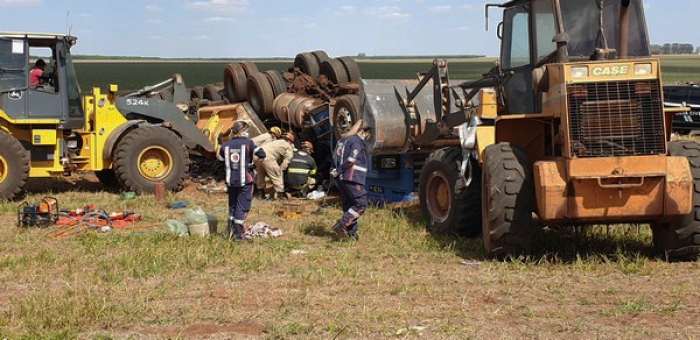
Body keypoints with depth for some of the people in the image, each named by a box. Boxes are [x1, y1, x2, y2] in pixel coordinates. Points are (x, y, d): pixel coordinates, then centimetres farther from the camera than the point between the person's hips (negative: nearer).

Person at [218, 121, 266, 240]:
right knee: (243, 206, 3)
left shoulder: (226, 145, 1)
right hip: (245, 181, -4)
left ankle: (231, 231, 21)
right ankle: (238, 233, 0)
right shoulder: (248, 143, -11)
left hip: (230, 181, 4)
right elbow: (262, 154, -13)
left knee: (232, 205, 19)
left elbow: (220, 158, 17)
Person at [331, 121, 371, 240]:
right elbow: (351, 160, -20)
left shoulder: (343, 139, 17)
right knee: (361, 204, -6)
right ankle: (341, 225, -15)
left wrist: (338, 171, 10)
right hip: (352, 179, -10)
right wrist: (339, 171, -10)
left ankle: (351, 232, 15)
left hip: (341, 179, 10)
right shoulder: (358, 141, -11)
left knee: (348, 206, 14)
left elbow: (335, 157, 18)